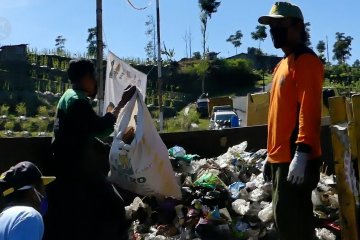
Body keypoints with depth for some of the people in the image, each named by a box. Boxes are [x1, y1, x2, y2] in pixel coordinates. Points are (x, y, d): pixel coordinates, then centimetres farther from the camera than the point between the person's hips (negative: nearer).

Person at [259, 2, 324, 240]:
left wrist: (301, 154, -27)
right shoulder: (284, 63, 20)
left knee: (290, 220, -7)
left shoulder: (306, 61, -8)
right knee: (293, 218, 15)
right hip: (282, 157, 10)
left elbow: (309, 110, -19)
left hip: (296, 158, -10)